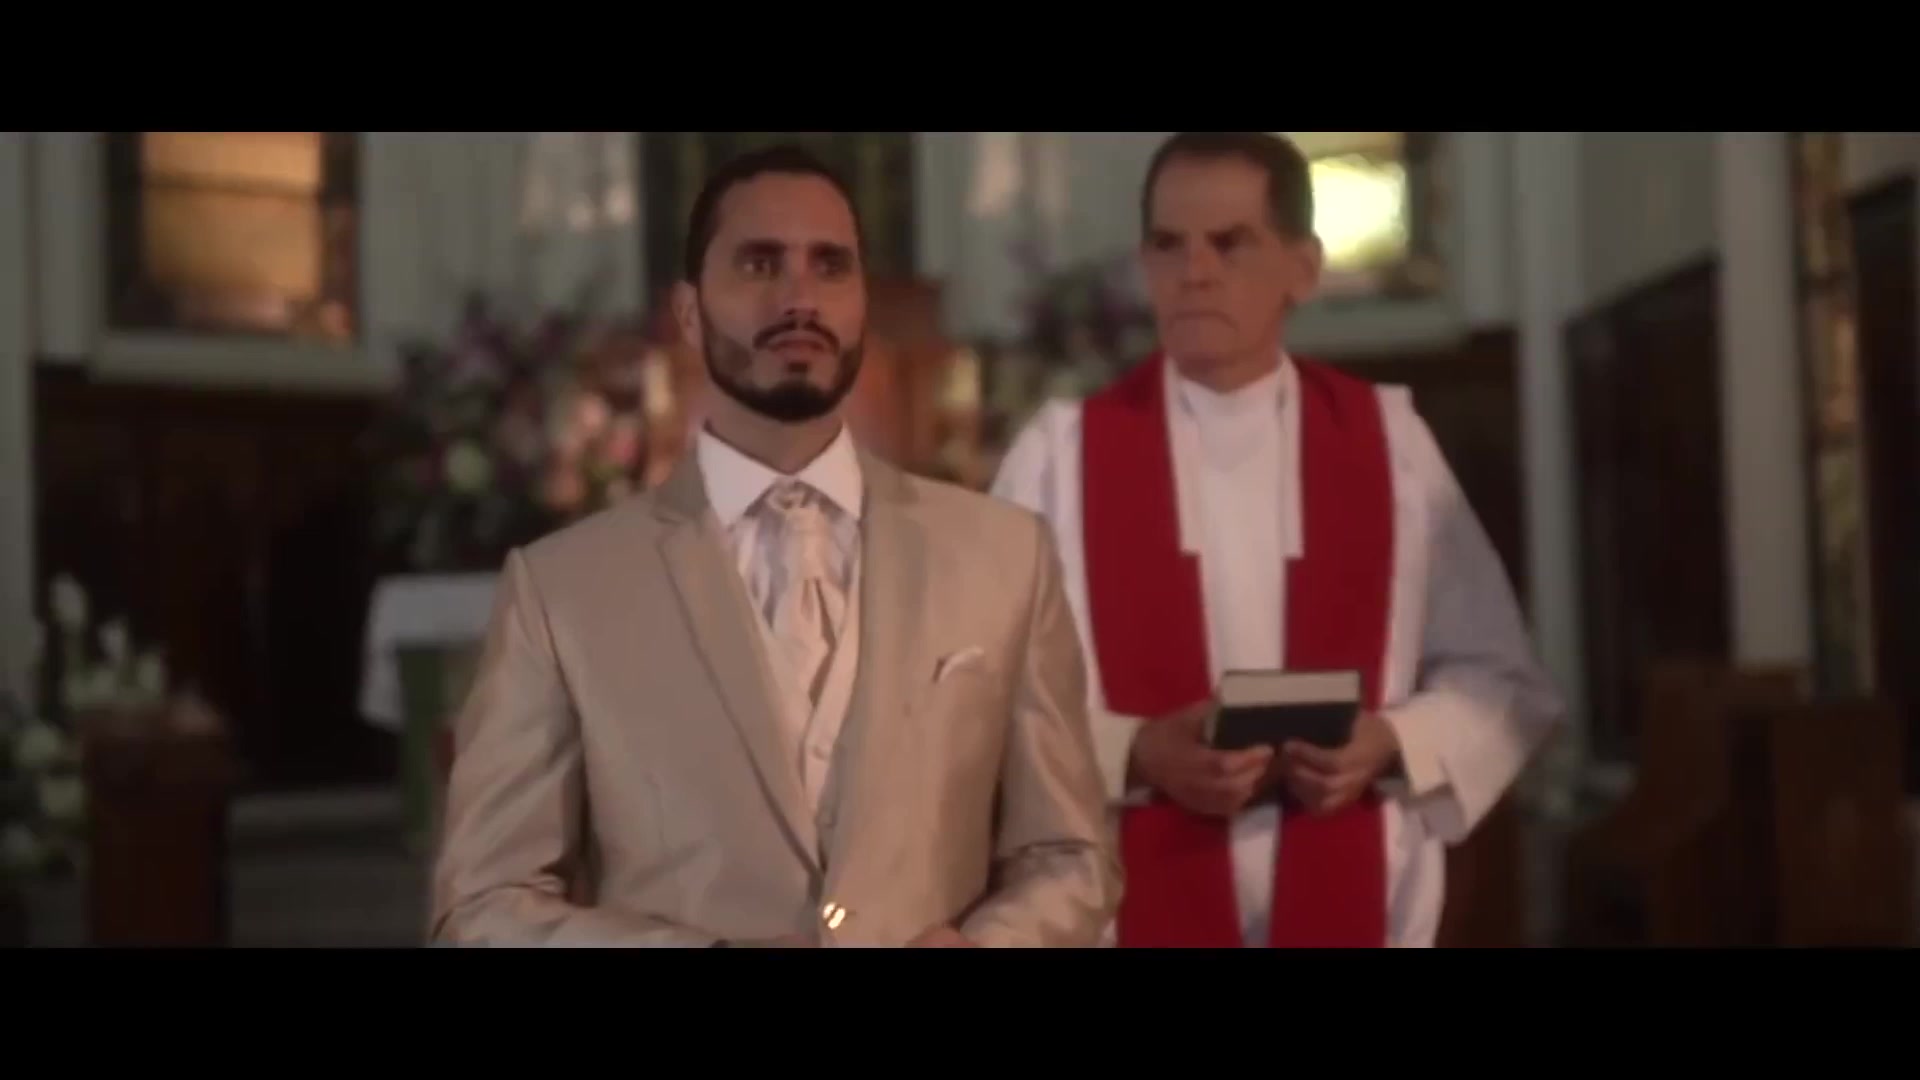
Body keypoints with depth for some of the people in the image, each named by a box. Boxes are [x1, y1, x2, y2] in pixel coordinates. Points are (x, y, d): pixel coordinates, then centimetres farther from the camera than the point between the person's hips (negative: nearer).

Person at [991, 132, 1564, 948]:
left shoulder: (1388, 441, 5)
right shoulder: (1062, 450, 1)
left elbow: (1502, 685, 9)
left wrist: (1389, 743, -10)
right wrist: (1133, 752, -18)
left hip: (1350, 916, 2)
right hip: (1134, 918, -1)